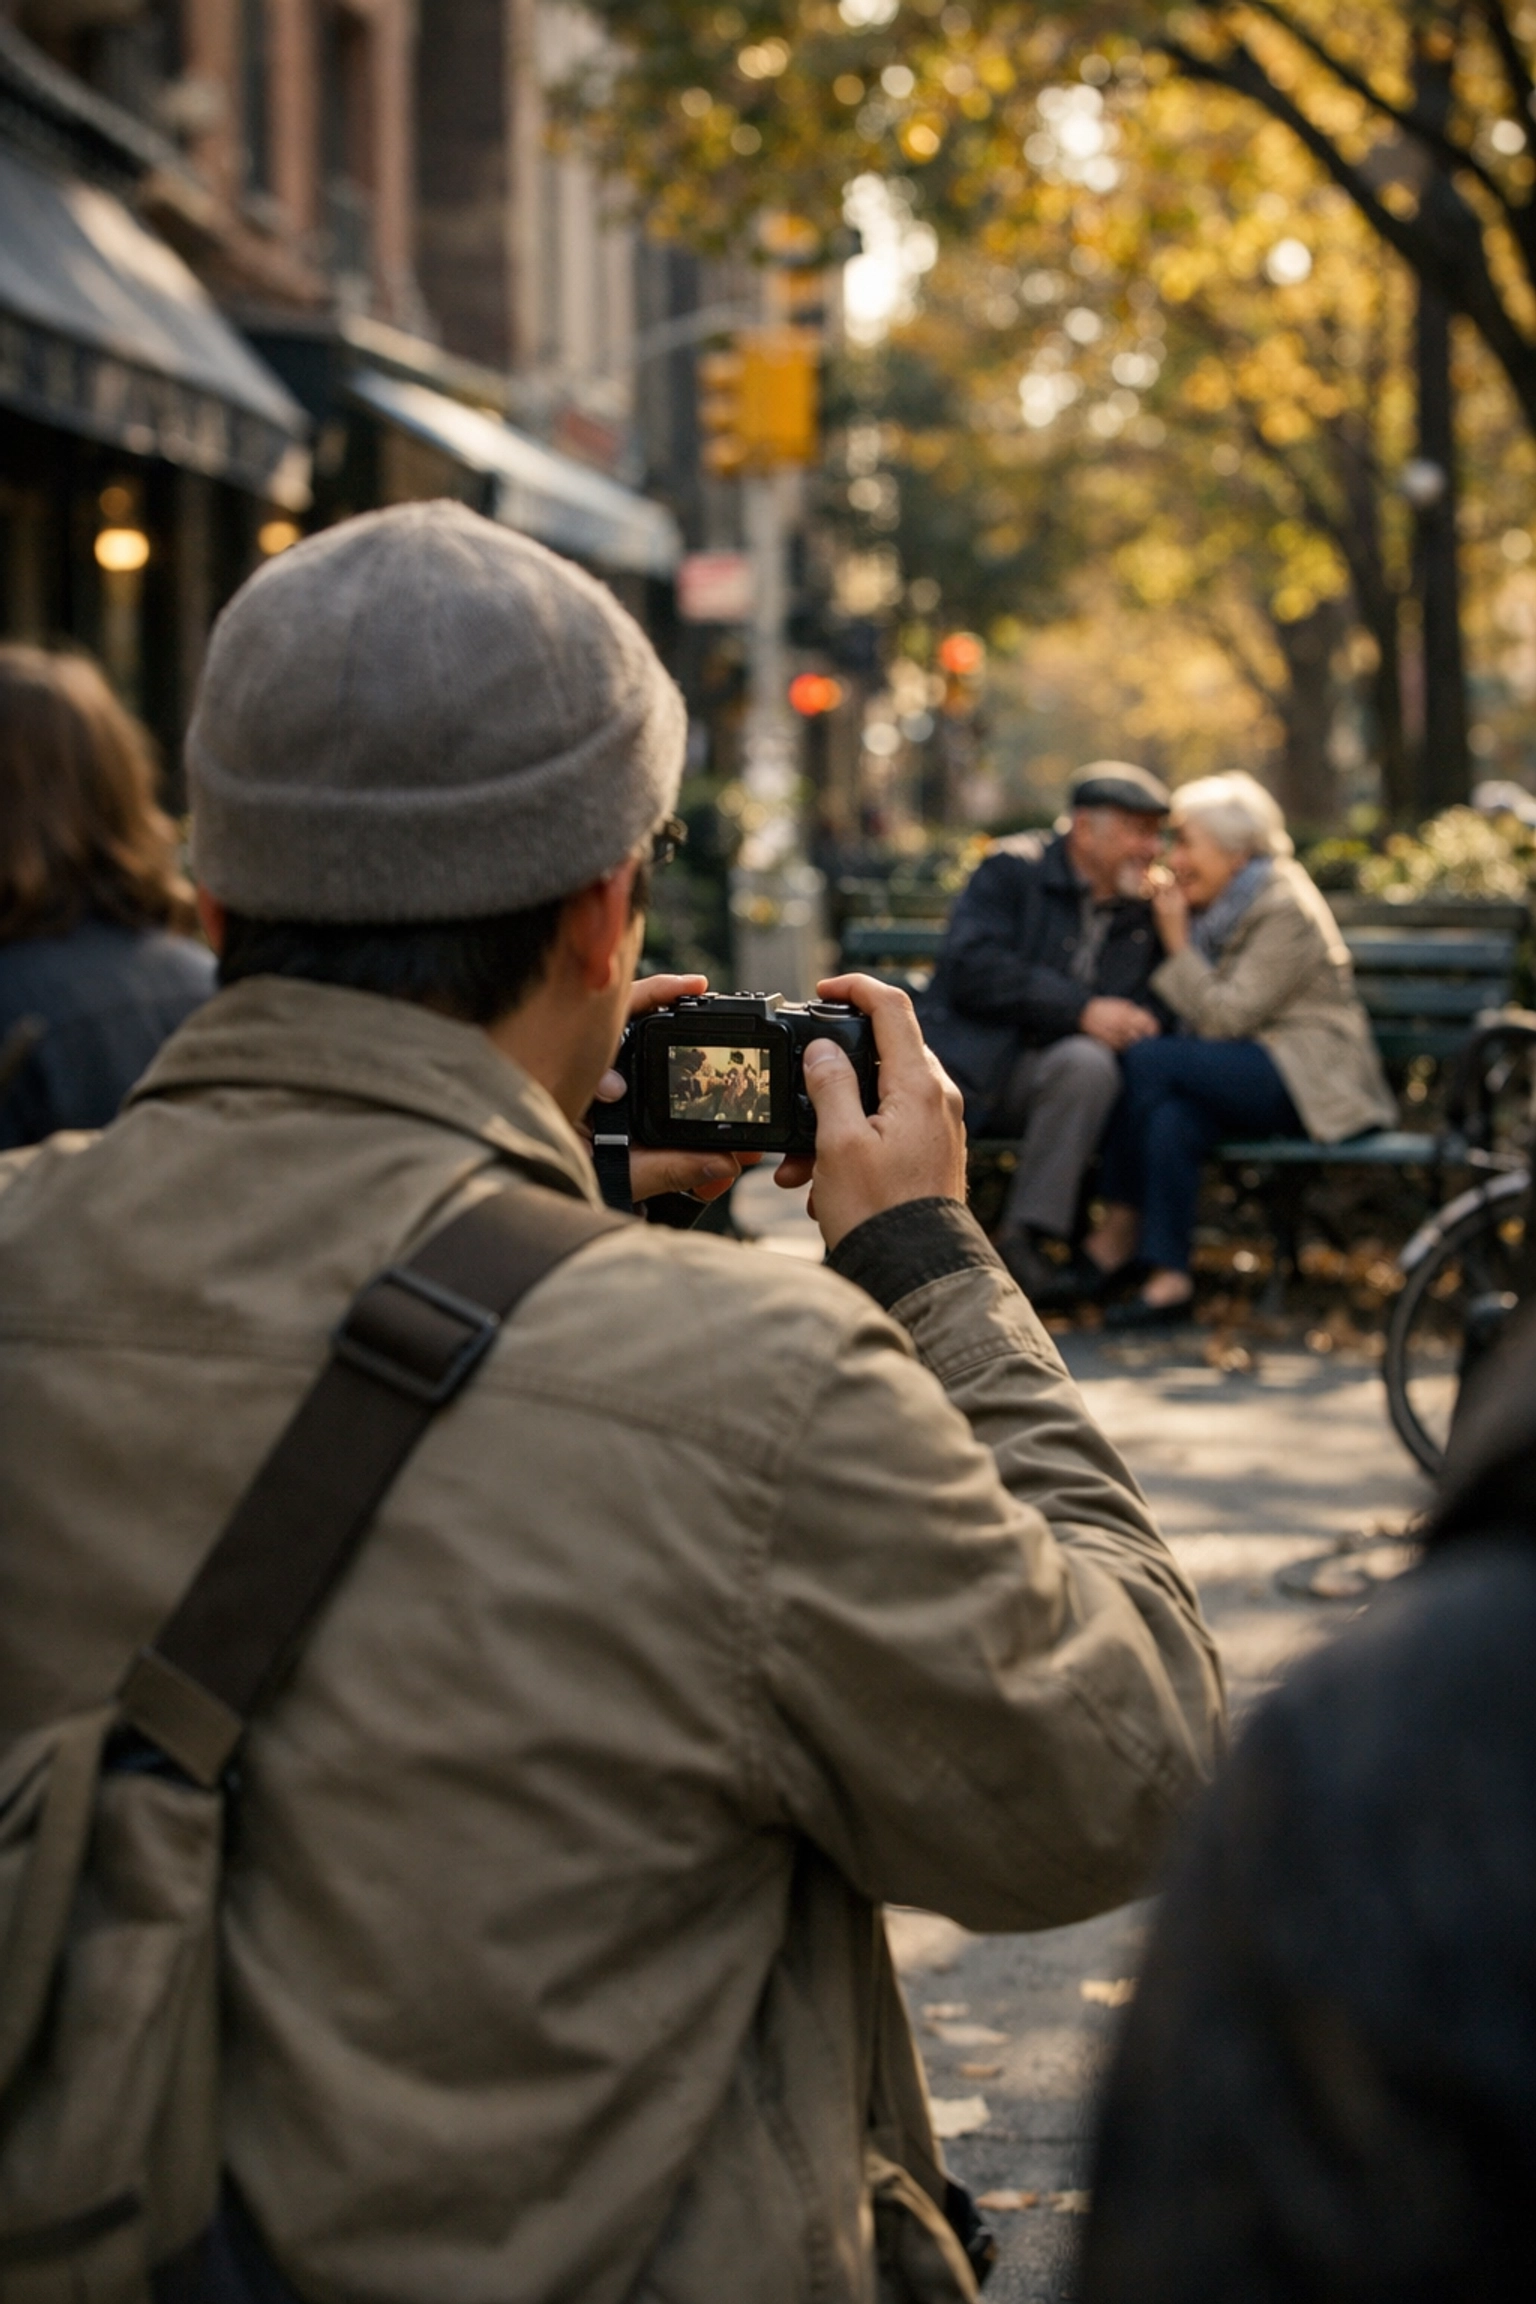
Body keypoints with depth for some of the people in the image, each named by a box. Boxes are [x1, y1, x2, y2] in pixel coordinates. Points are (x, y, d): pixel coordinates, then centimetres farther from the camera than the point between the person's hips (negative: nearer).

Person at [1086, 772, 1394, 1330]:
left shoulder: (1285, 911, -12)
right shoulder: (1216, 906, 15)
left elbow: (1226, 1016, -18)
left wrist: (1178, 945, -12)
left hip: (1307, 1081, -8)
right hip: (1249, 1076, 8)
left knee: (1146, 1062, -25)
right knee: (1171, 1120, -26)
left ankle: (1119, 1231, -17)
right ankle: (1169, 1279, -28)